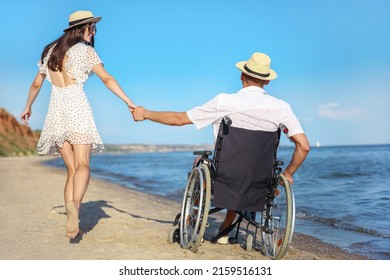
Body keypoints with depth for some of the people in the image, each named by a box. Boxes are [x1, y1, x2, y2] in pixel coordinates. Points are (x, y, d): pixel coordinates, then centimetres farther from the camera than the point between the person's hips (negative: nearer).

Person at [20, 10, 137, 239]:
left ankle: (72, 225, -1)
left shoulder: (50, 51, 19)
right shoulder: (85, 50, 3)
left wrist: (28, 108, 37)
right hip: (77, 108, -5)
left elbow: (36, 84, 24)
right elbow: (107, 79, -5)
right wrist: (129, 102, -8)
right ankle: (74, 204, -39)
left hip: (56, 111, 5)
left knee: (72, 169, 6)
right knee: (82, 165, -12)